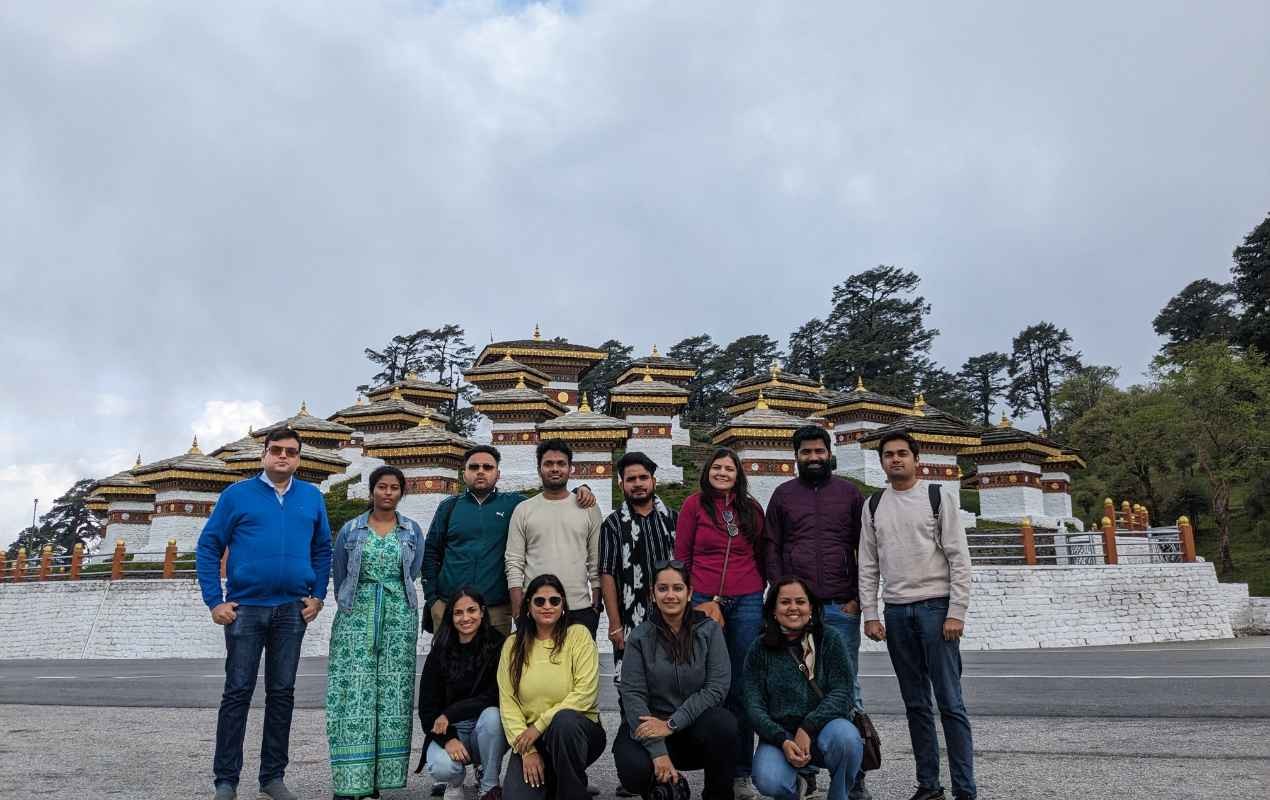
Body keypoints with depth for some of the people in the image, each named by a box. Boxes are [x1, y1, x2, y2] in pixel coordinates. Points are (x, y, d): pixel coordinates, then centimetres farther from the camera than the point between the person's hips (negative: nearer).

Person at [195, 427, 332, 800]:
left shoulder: (312, 497, 7)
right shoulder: (237, 494, 0)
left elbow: (323, 550, 12)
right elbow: (208, 548, 0)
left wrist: (318, 596, 3)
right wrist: (215, 601, -6)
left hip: (292, 611, 2)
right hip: (245, 609, -2)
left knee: (282, 693, 9)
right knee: (237, 693, 2)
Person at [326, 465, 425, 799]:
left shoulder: (413, 531, 8)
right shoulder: (350, 529, 6)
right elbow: (340, 576, 12)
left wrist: (391, 601, 11)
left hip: (399, 618, 1)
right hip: (355, 617, -1)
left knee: (393, 693, 0)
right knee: (354, 694, -6)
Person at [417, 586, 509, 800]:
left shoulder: (498, 645, -9)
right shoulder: (440, 652, -2)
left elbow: (495, 697, -14)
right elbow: (427, 706, -3)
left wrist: (450, 714, -18)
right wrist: (447, 739, -19)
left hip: (487, 731, -1)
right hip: (447, 730, 1)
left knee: (492, 715, -34)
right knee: (441, 767, -30)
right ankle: (454, 782, 10)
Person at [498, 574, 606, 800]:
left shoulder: (578, 635, -4)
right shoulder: (514, 644, 4)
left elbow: (585, 695, -14)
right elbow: (507, 702, -2)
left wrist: (539, 726, -16)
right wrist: (527, 750, -13)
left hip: (577, 729, -2)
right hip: (530, 738, 2)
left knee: (564, 719, -36)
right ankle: (547, 780, 13)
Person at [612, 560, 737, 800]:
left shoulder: (709, 630, -1)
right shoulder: (640, 637, -2)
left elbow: (717, 687, -10)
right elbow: (633, 695, -10)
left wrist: (672, 724, -17)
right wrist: (658, 752, -21)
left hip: (696, 726, 0)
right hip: (649, 726, 0)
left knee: (724, 723, -32)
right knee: (635, 770, -30)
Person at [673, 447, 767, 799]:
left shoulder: (751, 508, 11)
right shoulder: (695, 504, 3)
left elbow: (760, 555, 17)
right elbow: (681, 555, 5)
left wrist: (756, 592, 9)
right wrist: (691, 597, 1)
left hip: (746, 603, 2)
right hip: (703, 601, -2)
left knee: (741, 687, 4)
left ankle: (741, 772, 12)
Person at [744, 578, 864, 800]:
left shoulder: (830, 639, 0)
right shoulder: (760, 650, 2)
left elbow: (843, 692, -8)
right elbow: (755, 706, -3)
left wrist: (807, 728, -19)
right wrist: (783, 741, -20)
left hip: (825, 726, 0)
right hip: (780, 735, 1)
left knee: (845, 736, -34)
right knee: (768, 782, -28)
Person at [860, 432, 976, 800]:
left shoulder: (938, 497, -1)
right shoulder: (873, 505, 10)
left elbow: (959, 558, -5)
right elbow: (868, 565, 10)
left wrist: (956, 613, -11)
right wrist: (870, 615, 3)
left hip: (935, 607, -4)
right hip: (896, 613, 4)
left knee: (950, 702, -3)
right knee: (916, 703, 10)